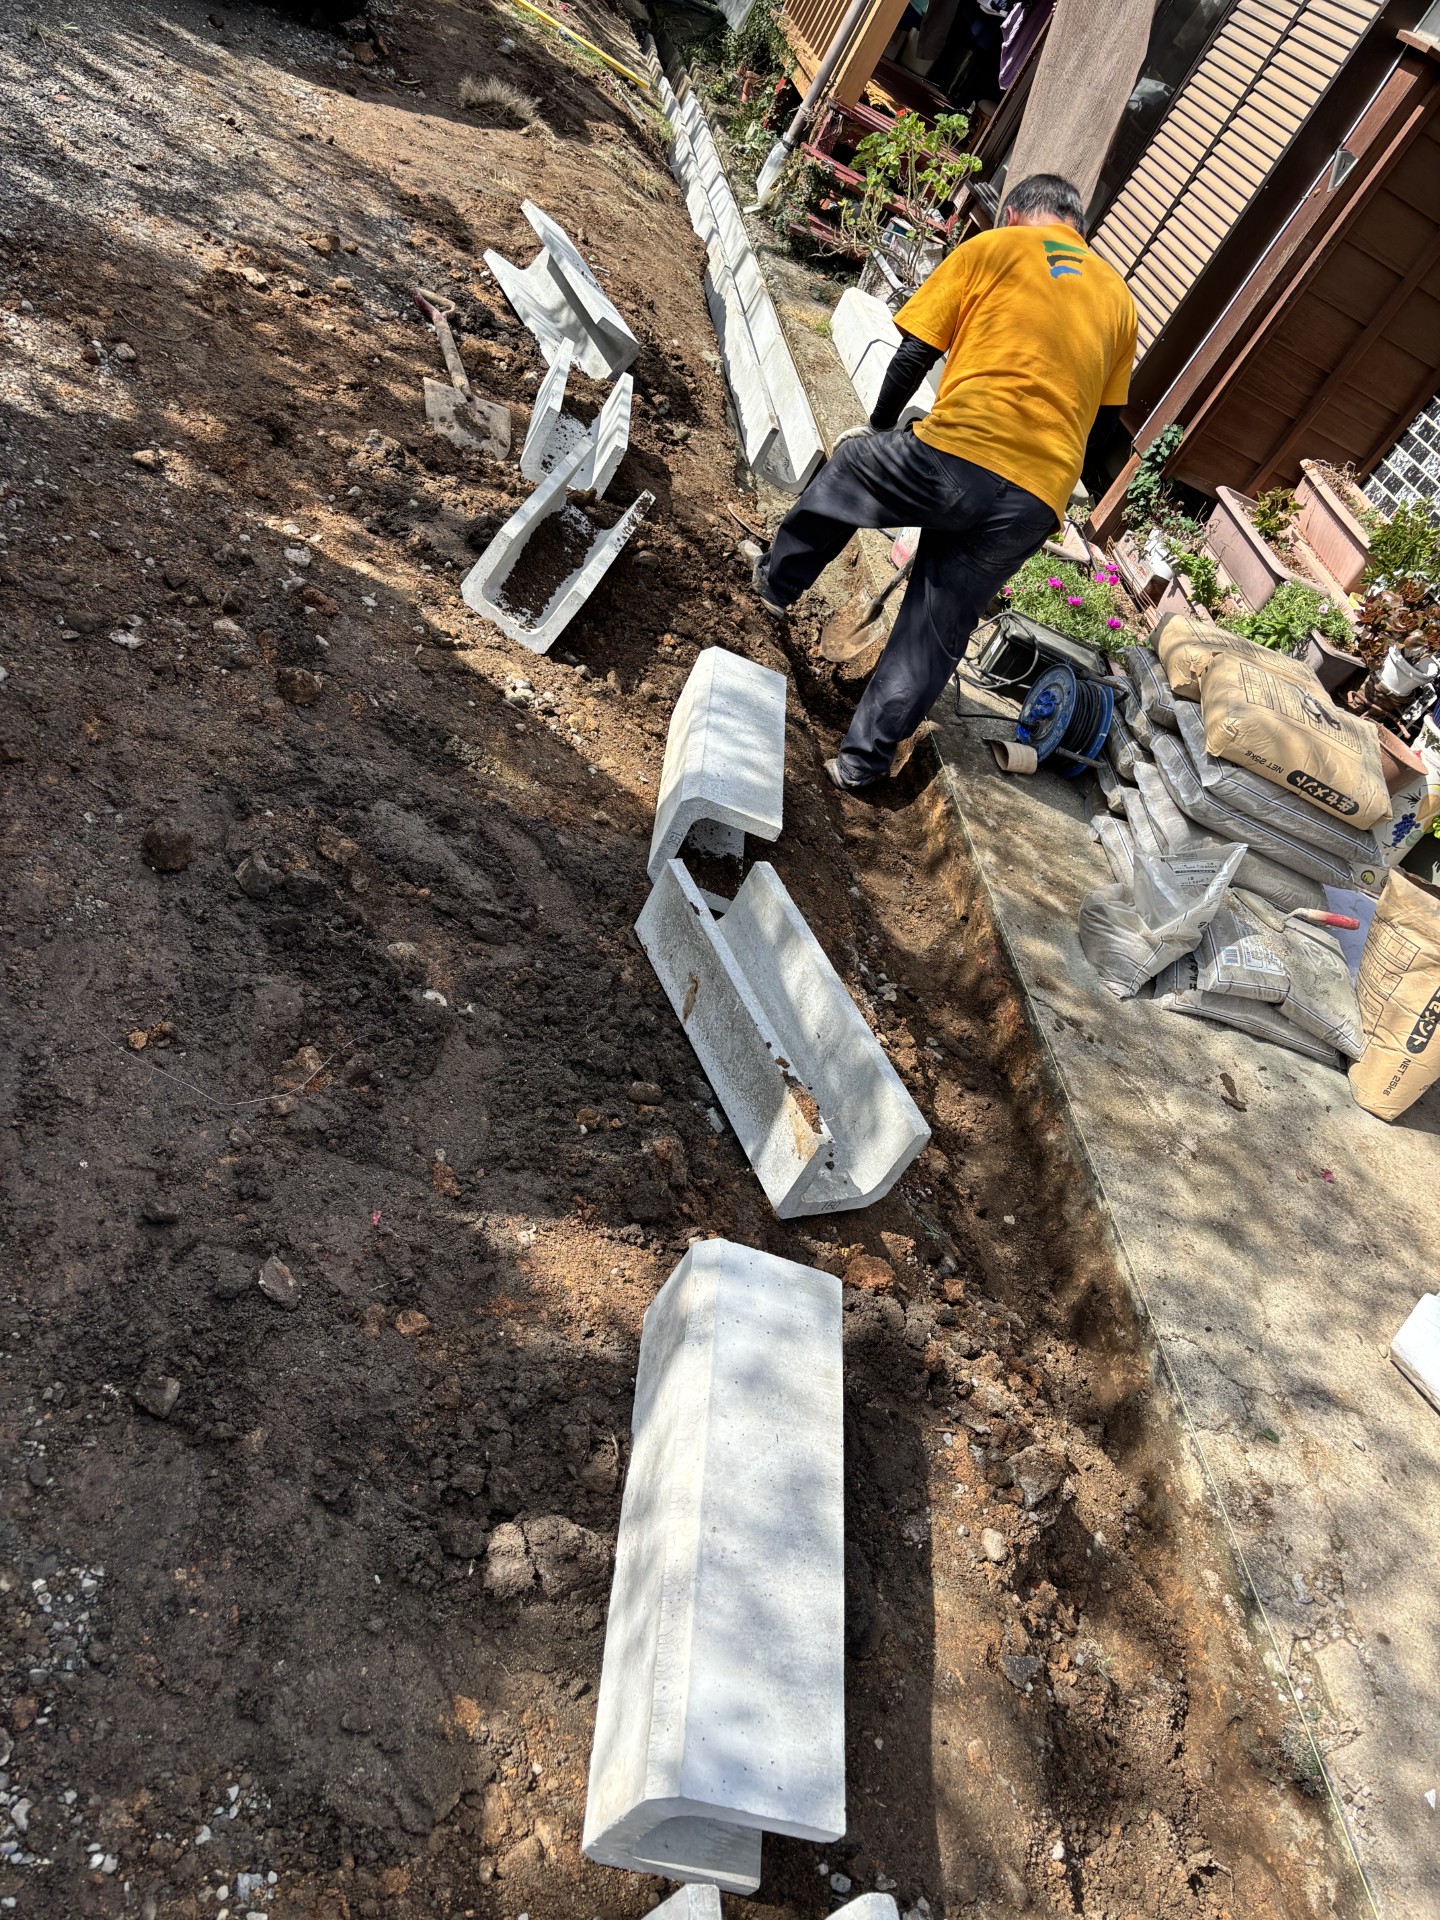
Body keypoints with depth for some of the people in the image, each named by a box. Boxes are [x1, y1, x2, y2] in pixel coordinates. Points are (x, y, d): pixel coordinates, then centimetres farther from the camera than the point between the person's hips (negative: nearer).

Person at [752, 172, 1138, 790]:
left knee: (847, 468, 26)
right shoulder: (1118, 297, 24)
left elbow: (914, 356, 8)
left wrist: (879, 427, 23)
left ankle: (778, 579, 41)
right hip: (1038, 503, 4)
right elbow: (1101, 418, 25)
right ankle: (866, 755, 16)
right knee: (937, 630, 14)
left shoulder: (991, 247, 11)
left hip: (958, 455, -3)